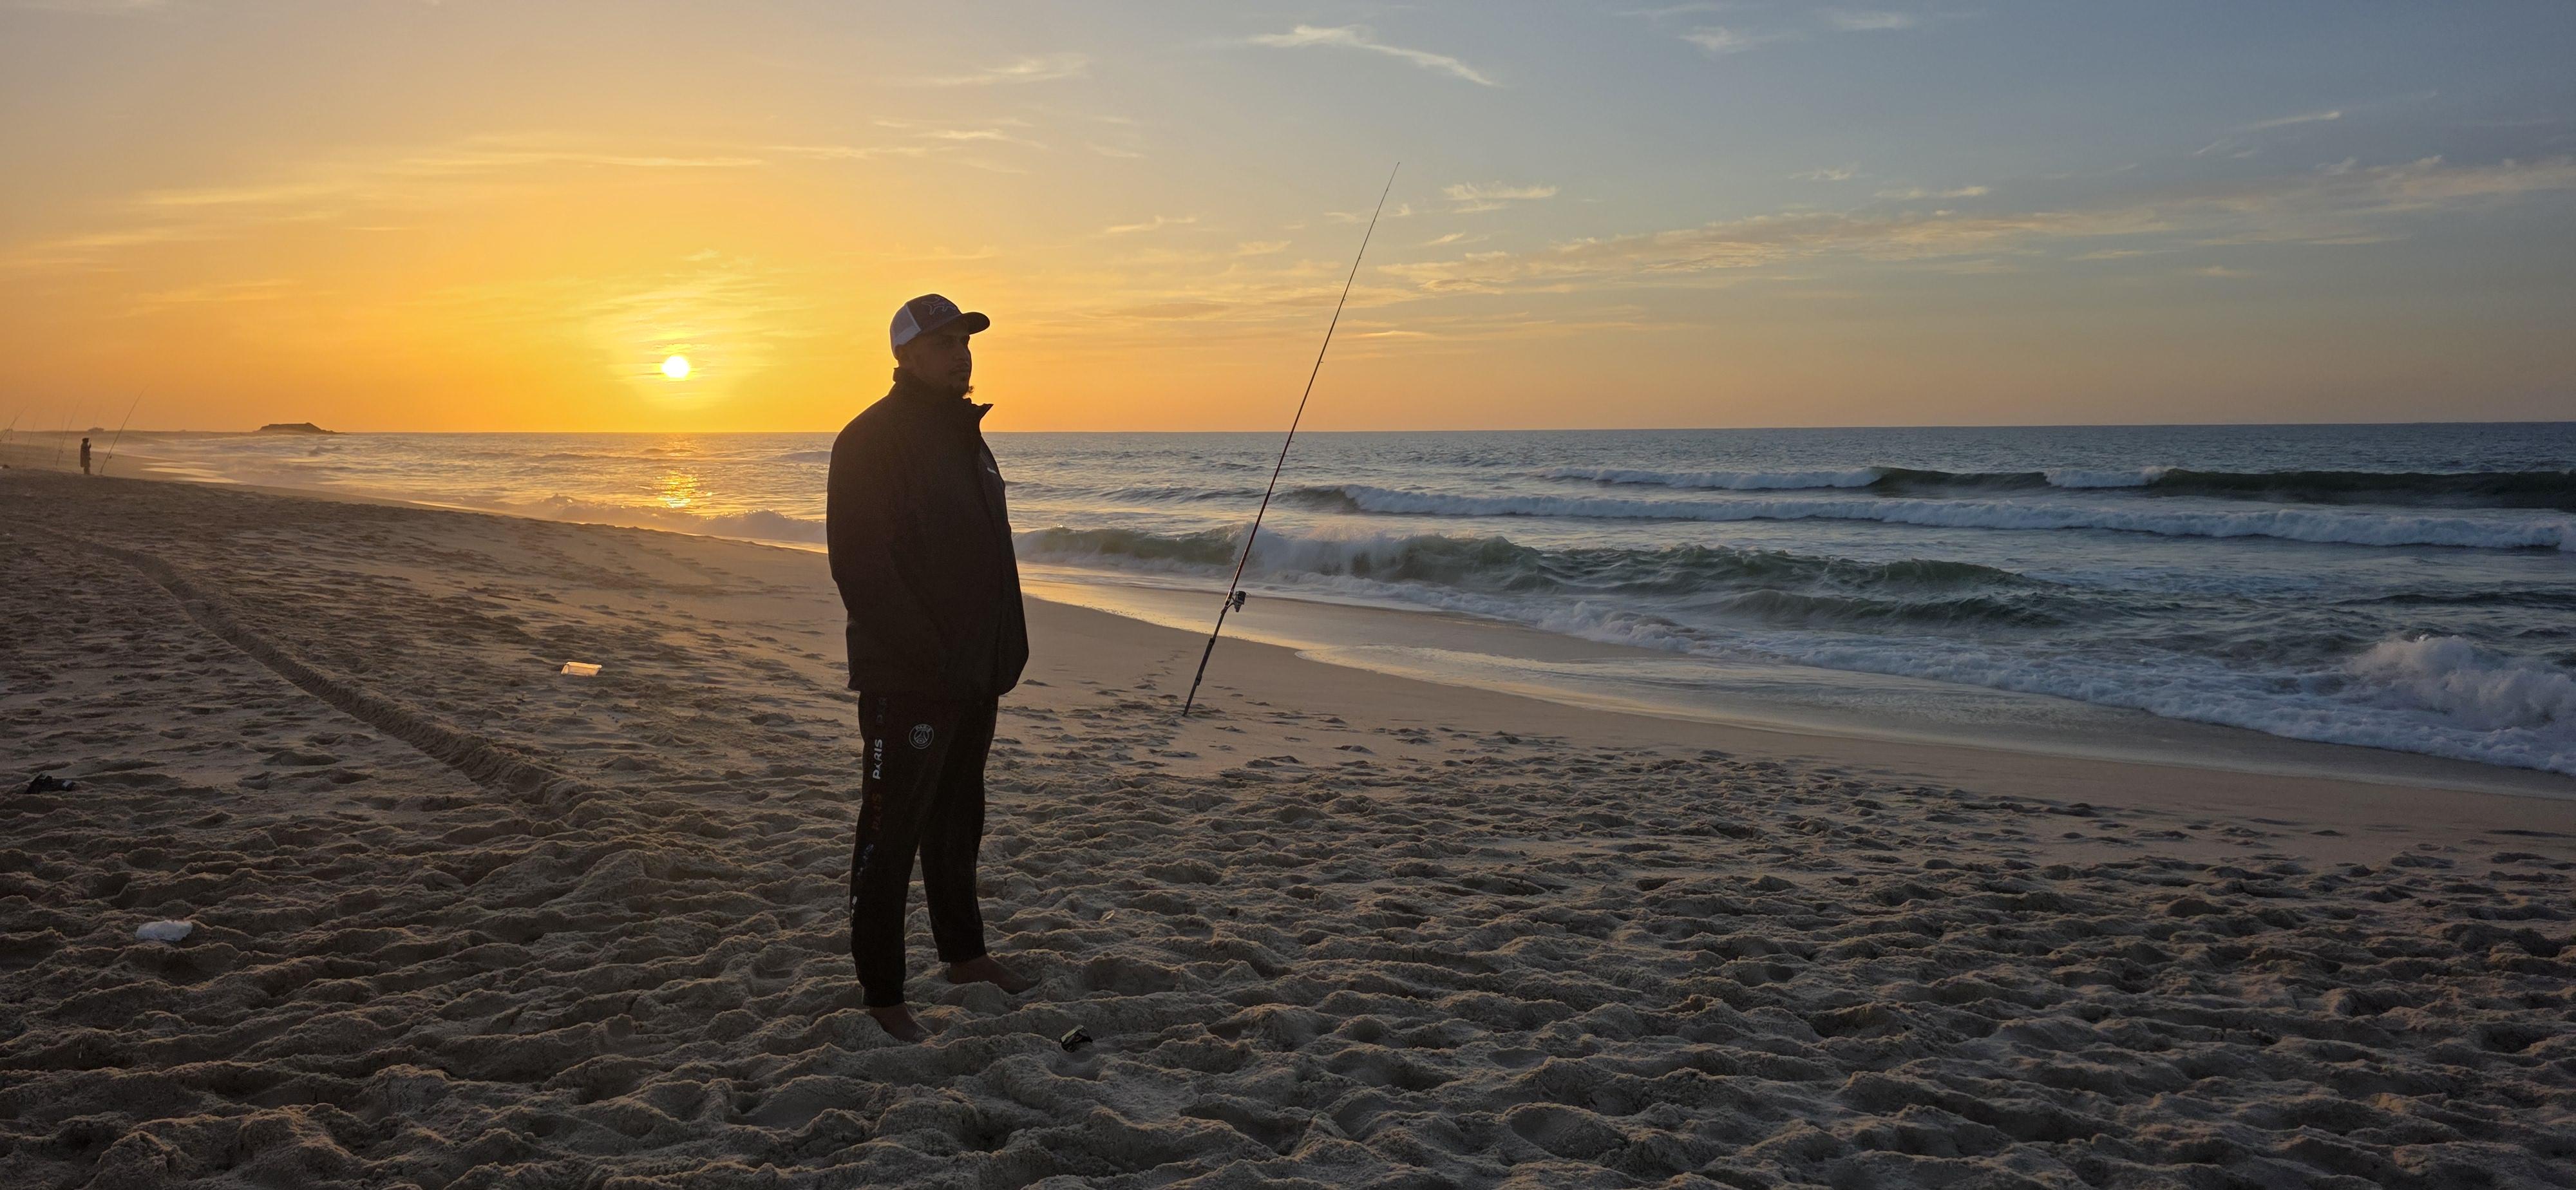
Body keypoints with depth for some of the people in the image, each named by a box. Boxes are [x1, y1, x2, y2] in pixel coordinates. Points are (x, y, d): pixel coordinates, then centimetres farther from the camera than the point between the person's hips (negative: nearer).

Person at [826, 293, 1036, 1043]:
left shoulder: (965, 434, 14)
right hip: (905, 679, -9)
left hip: (974, 672, 9)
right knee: (892, 832, -2)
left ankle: (964, 952, 35)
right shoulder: (872, 439, -13)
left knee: (959, 819, 20)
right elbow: (861, 566, -20)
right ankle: (882, 994, 7)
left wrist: (1005, 648, 12)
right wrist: (932, 656, -22)